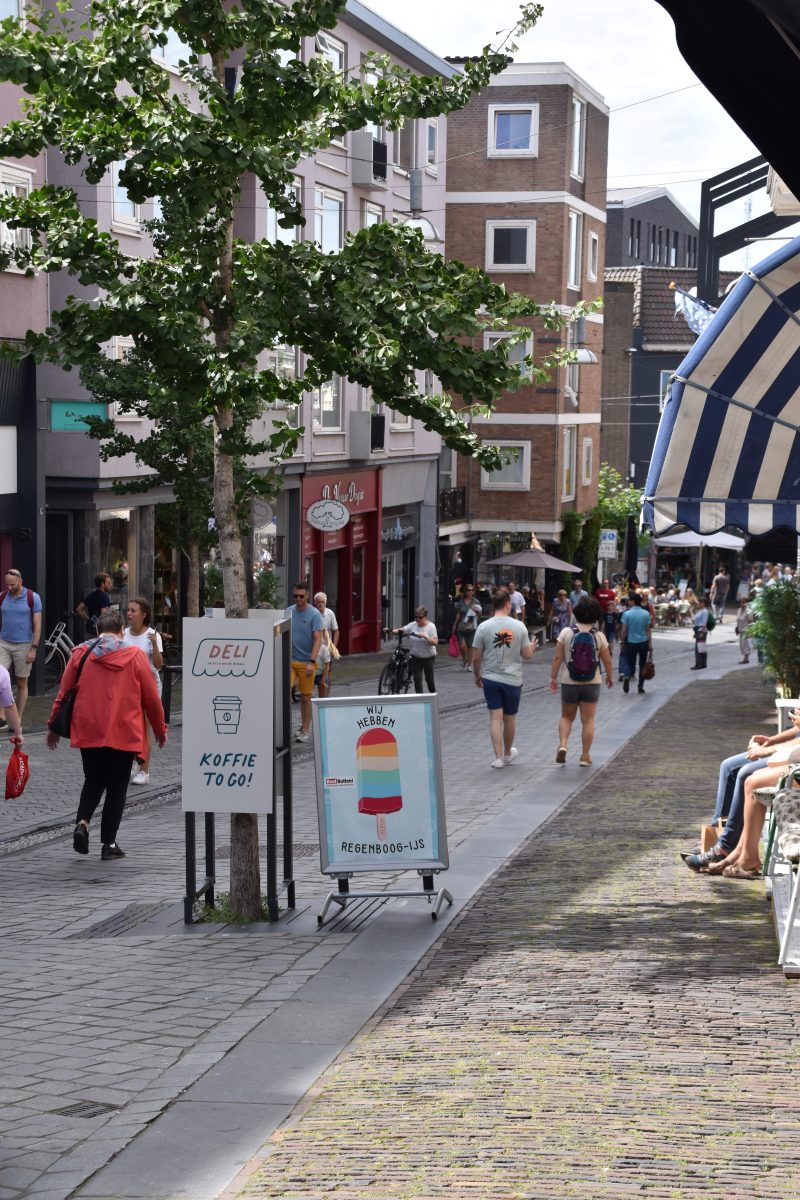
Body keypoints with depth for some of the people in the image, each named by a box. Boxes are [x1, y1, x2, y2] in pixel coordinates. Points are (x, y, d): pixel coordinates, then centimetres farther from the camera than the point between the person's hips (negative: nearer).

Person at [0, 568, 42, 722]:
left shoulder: (33, 598, -4)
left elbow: (37, 625, -4)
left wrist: (33, 649, -9)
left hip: (23, 645, -2)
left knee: (22, 683, 5)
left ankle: (17, 721, 12)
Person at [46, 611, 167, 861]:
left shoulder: (80, 654, 2)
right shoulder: (135, 656, -2)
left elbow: (63, 693, 5)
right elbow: (151, 698, 2)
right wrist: (160, 730, 15)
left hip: (88, 732, 2)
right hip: (123, 734, -2)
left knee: (93, 781, 18)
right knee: (117, 788, 8)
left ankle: (82, 822, -5)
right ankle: (109, 843, 7)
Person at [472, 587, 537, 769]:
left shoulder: (484, 627, -8)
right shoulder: (519, 626, -6)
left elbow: (476, 658, -5)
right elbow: (527, 655, -1)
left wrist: (477, 676, 12)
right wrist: (532, 647, 21)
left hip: (490, 679, -1)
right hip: (513, 679, 1)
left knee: (495, 718, 1)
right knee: (509, 718, 16)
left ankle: (498, 757, -6)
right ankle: (507, 753, 33)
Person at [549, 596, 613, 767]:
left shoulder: (566, 633, -7)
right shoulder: (599, 637, -6)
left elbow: (557, 658, -7)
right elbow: (607, 661, 0)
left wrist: (553, 677, 3)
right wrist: (610, 677, 16)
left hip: (569, 682, 0)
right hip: (592, 683, 0)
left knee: (567, 717, 16)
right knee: (588, 720, 7)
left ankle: (562, 744, -5)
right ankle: (585, 756, 7)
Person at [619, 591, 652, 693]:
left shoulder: (626, 614, -10)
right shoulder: (646, 614, -3)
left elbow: (624, 630, -8)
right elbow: (649, 630, -1)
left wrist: (622, 642, 3)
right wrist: (650, 643, 6)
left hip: (631, 642, -1)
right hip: (644, 642, 1)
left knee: (630, 663, 8)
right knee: (642, 665, 13)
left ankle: (626, 677, -20)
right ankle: (641, 686, 14)